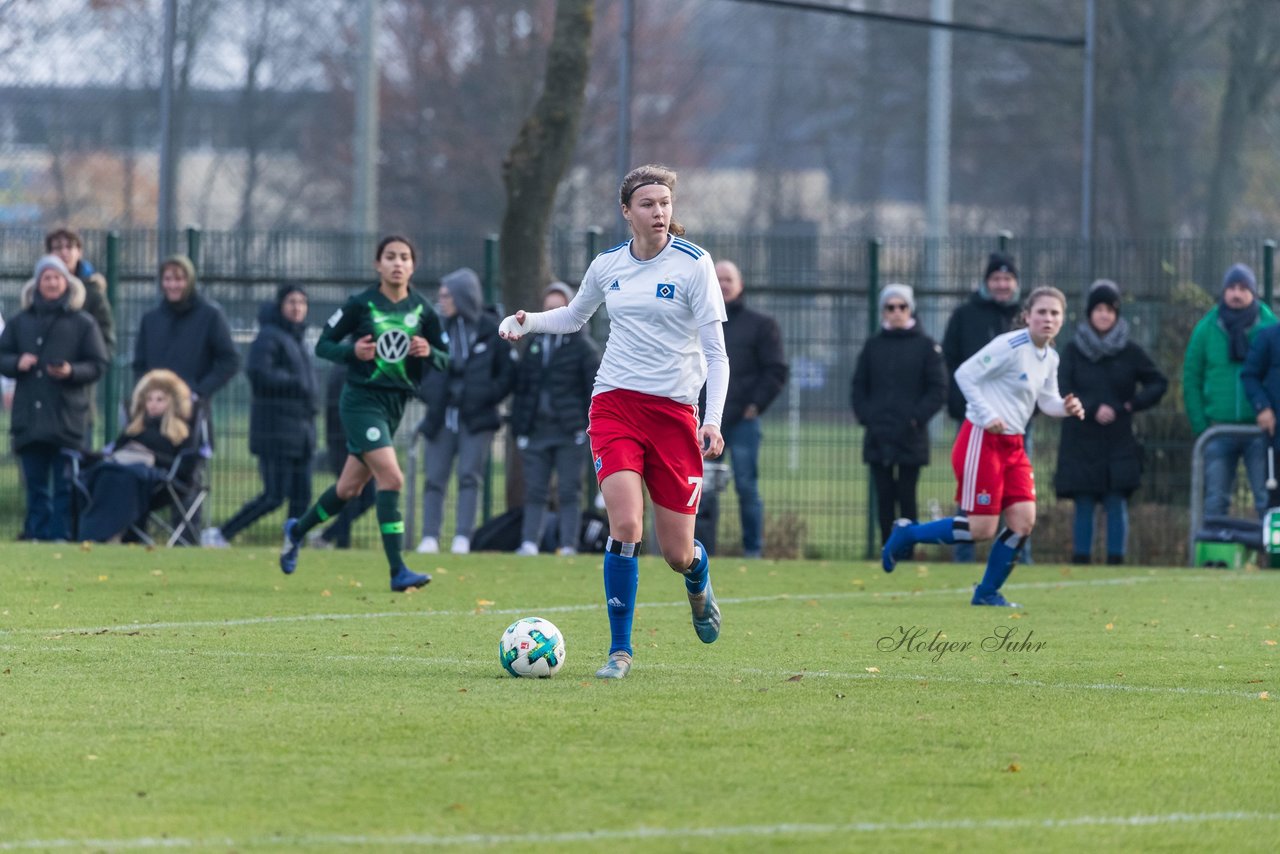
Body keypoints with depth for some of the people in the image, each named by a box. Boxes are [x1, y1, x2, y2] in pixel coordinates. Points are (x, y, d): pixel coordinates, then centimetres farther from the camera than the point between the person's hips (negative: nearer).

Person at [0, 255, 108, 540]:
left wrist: (71, 371, -15)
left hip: (67, 418, -3)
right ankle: (36, 531, 13)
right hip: (29, 417, 3)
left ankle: (62, 532, 1)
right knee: (35, 482, 7)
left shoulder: (83, 323, 3)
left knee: (65, 482, -3)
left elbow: (98, 365, 2)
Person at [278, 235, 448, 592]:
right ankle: (398, 572, -19)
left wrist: (429, 352, -14)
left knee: (350, 487, 16)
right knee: (392, 478, -20)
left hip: (396, 403, 5)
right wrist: (353, 351, -20)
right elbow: (323, 345, -1)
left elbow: (445, 360, 9)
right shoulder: (361, 304, -7)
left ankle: (297, 530, 42)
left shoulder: (422, 310, 3)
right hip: (362, 399, -5)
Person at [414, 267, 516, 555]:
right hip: (442, 417, 3)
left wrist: (488, 396, -8)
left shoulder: (490, 331, -1)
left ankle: (463, 537, -10)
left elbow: (508, 372, 4)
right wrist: (426, 391, 0)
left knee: (469, 476, -9)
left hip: (476, 419, -3)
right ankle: (430, 537, 2)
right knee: (435, 478, -1)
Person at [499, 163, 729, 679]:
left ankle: (699, 583, 40)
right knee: (625, 525, -19)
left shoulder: (693, 264, -5)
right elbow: (574, 316, 27)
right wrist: (527, 322, 7)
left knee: (677, 554, 1)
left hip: (674, 410, -1)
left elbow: (715, 351, -5)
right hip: (615, 404, 2)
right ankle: (620, 650, -8)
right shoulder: (608, 265, 6)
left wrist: (713, 420, -16)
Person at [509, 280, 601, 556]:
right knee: (534, 491, 0)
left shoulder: (582, 345, 1)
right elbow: (521, 387, 16)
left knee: (569, 492, -2)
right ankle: (529, 542, -3)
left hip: (570, 432, -4)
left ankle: (568, 544, -2)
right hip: (536, 429, 4)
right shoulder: (535, 345, 15)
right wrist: (518, 425, 8)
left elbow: (595, 388, -2)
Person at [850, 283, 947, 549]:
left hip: (910, 437, -3)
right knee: (884, 497, 3)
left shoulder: (925, 346, 1)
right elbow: (858, 387, 12)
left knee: (907, 496, -3)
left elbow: (938, 390, -1)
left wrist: (917, 417, -11)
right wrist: (866, 416, -3)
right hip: (878, 436, 3)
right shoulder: (873, 346, 10)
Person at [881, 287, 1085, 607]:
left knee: (1023, 521, -2)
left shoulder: (1050, 358, 9)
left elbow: (1046, 399, 20)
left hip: (1012, 445, 8)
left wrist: (1065, 408, -2)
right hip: (982, 441, -8)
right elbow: (965, 374, -17)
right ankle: (907, 534, 12)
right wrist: (987, 416, -21)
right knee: (981, 529, -8)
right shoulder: (1010, 346, -17)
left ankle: (988, 592, 13)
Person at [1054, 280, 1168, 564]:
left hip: (1119, 443, 0)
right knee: (1084, 506, 1)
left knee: (1117, 504, -5)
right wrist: (1094, 409, -14)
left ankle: (1116, 560, -1)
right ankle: (1080, 561, 6)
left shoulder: (1130, 352, 5)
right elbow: (1062, 391, -2)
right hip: (1081, 442, 0)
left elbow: (1158, 383, 10)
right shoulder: (1073, 351, 4)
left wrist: (1132, 405, -4)